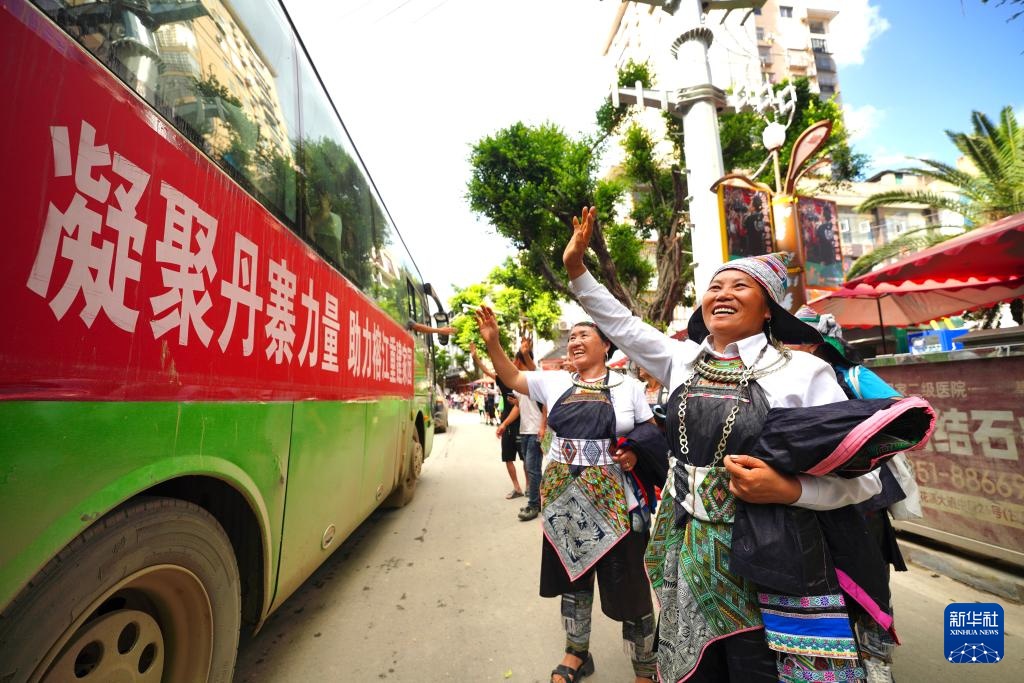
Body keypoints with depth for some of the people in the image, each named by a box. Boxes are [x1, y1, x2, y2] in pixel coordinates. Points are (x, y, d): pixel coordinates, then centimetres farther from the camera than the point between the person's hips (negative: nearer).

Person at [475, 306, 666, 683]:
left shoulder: (628, 386, -2)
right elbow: (512, 377, 4)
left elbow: (652, 435, 5)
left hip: (612, 497, -3)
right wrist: (492, 341, -9)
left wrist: (635, 453, -15)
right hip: (564, 495, 3)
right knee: (572, 573, 19)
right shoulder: (555, 382, 4)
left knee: (627, 582, 9)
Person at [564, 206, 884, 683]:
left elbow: (862, 477, -7)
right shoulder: (682, 361, 2)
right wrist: (576, 269, 8)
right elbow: (620, 323, 11)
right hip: (687, 557, 4)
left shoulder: (804, 371, -9)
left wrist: (788, 490, -25)